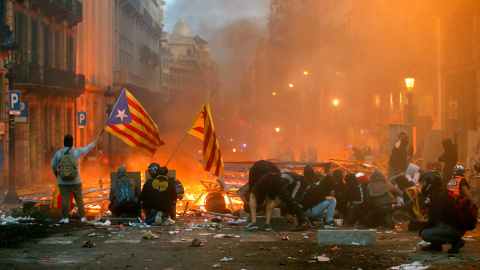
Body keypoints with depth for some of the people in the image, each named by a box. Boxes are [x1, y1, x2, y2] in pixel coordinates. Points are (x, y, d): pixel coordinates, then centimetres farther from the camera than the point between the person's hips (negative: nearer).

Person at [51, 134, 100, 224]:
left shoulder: (59, 153, -3)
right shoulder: (77, 151, -4)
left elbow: (53, 166, 3)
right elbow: (87, 148, 14)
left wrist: (57, 175, 21)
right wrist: (95, 142, 32)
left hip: (63, 182, 0)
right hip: (75, 181, 0)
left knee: (65, 200, -1)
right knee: (79, 199, 9)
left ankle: (65, 218, -3)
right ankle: (82, 217, 14)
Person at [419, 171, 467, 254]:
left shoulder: (439, 197, -17)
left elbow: (433, 219, -17)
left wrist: (422, 229, -3)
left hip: (457, 229, -10)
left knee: (424, 234, -17)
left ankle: (455, 241, -8)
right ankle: (436, 245, 14)